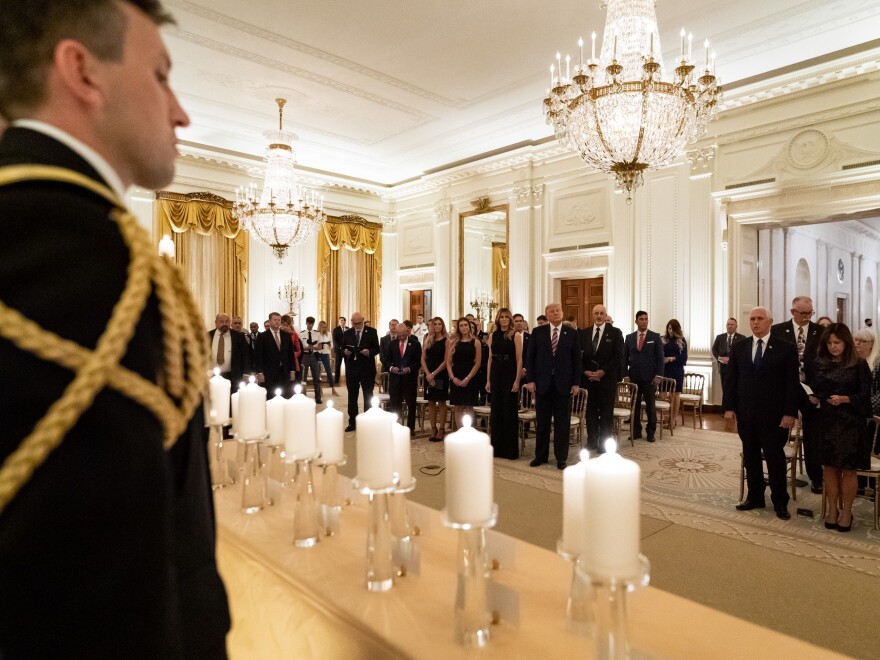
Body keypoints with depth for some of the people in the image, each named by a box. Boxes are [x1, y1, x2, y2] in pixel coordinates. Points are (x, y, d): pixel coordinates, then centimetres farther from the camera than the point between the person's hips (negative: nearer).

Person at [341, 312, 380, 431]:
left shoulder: (372, 332, -1)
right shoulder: (347, 333, 7)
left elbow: (377, 349, -2)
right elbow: (342, 349, 9)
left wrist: (369, 352, -22)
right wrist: (345, 352, -14)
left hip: (367, 369, -3)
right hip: (351, 368, 3)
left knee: (368, 396, 5)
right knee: (352, 396, 8)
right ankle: (352, 422, 17)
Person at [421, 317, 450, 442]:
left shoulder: (446, 340, -2)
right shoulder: (428, 340, 10)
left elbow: (446, 361, -8)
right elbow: (423, 359, 7)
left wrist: (434, 373, -13)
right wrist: (428, 374, -8)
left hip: (441, 375, -4)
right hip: (429, 375, 4)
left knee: (441, 402, 1)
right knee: (431, 402, 6)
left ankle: (441, 429, 6)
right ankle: (433, 429, 12)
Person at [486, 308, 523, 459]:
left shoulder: (515, 335, -4)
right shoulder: (493, 336, 10)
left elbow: (519, 359, -8)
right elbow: (490, 359, 10)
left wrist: (517, 380, -14)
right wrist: (488, 380, 7)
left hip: (510, 375, -5)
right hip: (496, 375, 5)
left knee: (509, 411, 2)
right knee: (496, 411, 9)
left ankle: (510, 449, 12)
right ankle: (497, 447, 21)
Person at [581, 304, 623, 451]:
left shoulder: (615, 333, 0)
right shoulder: (584, 333, 9)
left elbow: (618, 356, -6)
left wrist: (603, 371, -13)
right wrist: (585, 371, -8)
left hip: (607, 378, -2)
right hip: (588, 377, 3)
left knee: (606, 412, 3)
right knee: (591, 411, 7)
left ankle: (604, 444, 11)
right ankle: (591, 441, 17)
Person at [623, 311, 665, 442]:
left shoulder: (655, 336, 2)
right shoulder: (629, 337, 8)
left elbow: (660, 357, -1)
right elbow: (625, 357, 9)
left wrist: (658, 375, -8)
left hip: (649, 377, -2)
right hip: (634, 377, 2)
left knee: (650, 405, 4)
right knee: (634, 405, 6)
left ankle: (651, 432, 15)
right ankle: (636, 431, 15)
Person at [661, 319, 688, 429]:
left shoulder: (681, 341, 4)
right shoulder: (662, 339, 5)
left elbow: (684, 357, 1)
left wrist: (673, 358, -13)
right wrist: (662, 359, -18)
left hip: (677, 371, 0)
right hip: (664, 370, 0)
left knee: (675, 394, 2)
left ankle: (673, 419, 9)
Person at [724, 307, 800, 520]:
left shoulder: (786, 348, -3)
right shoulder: (738, 347, 6)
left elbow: (792, 383, -6)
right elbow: (731, 379, 7)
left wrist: (790, 413, -11)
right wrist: (729, 407, 1)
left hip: (774, 414, -3)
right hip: (745, 413, 3)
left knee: (775, 458, 5)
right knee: (750, 457, 11)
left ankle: (780, 502, 19)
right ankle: (755, 497, 24)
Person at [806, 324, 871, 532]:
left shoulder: (859, 365, -2)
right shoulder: (817, 364, 5)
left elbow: (864, 395, -6)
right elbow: (809, 390, 10)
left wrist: (844, 399, -22)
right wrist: (812, 399, -11)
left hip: (851, 423, -2)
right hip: (825, 422, 2)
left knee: (848, 469, 4)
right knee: (829, 467, 7)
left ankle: (846, 511, 18)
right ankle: (832, 509, 20)